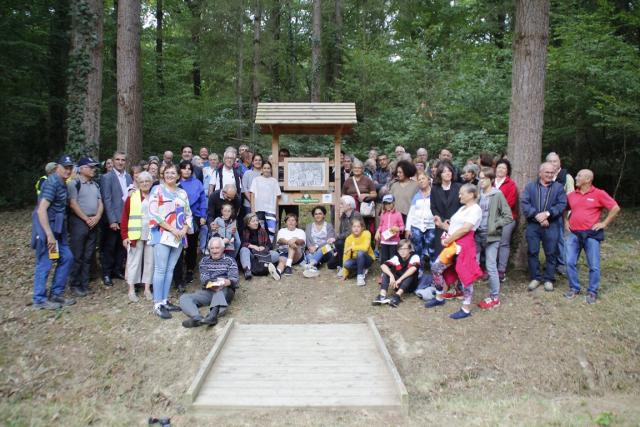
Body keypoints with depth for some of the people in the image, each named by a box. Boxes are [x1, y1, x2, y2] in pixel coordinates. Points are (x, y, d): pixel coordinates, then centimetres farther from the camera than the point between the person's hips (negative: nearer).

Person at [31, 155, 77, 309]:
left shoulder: (62, 183, 11)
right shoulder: (52, 182, -17)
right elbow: (41, 210, -23)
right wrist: (49, 235, -25)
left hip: (57, 227, 9)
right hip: (46, 227, -9)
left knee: (67, 257, 11)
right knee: (45, 264, -1)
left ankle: (56, 294, 21)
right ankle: (40, 300, 12)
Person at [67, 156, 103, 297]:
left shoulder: (95, 185, 15)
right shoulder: (74, 183, -5)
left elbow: (100, 203, 11)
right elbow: (73, 204, -12)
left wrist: (97, 217, -6)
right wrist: (87, 219, -11)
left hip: (94, 224, 6)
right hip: (79, 222, -6)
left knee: (88, 256, 9)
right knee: (77, 256, -1)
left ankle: (85, 284, 17)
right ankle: (75, 285, 7)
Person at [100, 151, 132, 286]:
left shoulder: (128, 177, 11)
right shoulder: (107, 177, -6)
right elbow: (107, 200, -11)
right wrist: (112, 220, -15)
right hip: (113, 219, -5)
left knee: (122, 246, 12)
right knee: (109, 247, 5)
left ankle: (118, 270, 25)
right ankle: (106, 274, 16)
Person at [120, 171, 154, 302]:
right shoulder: (132, 196, 0)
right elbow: (124, 217, 0)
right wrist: (124, 236, -6)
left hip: (152, 235, 2)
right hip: (136, 235, -2)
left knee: (150, 261, 7)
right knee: (134, 261, 5)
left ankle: (147, 289, 18)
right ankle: (131, 290, 13)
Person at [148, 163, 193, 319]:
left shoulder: (182, 193, 15)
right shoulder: (157, 190, 0)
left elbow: (188, 214, 16)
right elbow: (153, 214, -10)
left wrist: (184, 230, -4)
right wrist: (172, 229, -14)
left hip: (179, 236, 5)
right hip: (162, 235, -5)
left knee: (170, 269, 8)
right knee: (160, 269, -7)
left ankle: (165, 300, 15)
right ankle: (158, 304, -3)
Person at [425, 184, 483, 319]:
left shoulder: (475, 209, -7)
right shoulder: (462, 208, 23)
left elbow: (465, 229, -17)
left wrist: (448, 239, -12)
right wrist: (441, 224, 7)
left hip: (464, 245, -9)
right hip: (453, 245, 9)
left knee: (465, 275, -3)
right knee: (436, 268, 7)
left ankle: (466, 309, 5)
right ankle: (439, 298, 23)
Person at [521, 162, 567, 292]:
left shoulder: (558, 187, 6)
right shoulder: (530, 186, 7)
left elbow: (562, 204, -5)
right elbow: (524, 203, -6)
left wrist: (547, 213, -19)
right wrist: (537, 215, -17)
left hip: (552, 225, 0)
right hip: (533, 225, 1)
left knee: (551, 253, 5)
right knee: (532, 252, 5)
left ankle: (549, 279, 16)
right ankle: (535, 277, 18)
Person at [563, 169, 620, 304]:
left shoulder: (599, 194, -4)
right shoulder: (571, 195, 9)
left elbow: (615, 208, -5)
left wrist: (604, 223, -7)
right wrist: (566, 222, 12)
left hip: (591, 234, -4)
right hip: (573, 234, 4)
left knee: (594, 265, 0)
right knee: (570, 262, 1)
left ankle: (592, 292, 12)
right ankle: (574, 288, 14)